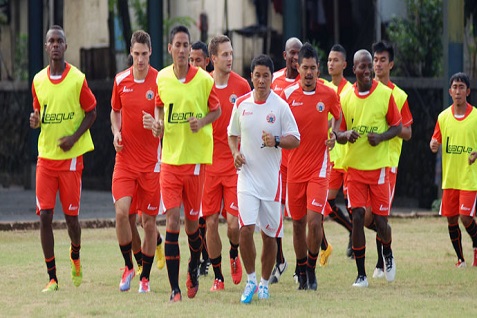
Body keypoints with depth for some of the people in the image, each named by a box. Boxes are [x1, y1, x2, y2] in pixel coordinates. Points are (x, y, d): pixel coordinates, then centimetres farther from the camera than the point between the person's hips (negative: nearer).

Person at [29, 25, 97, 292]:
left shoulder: (77, 79, -6)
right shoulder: (38, 80, 5)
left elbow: (92, 112, 1)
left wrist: (74, 137, -12)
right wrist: (35, 121, -6)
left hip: (71, 157, -3)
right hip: (45, 157, 3)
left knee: (71, 215, 2)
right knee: (45, 216, -6)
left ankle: (76, 257, 34)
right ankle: (52, 278, -1)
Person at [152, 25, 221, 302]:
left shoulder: (204, 79, -5)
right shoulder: (161, 79, 2)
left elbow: (217, 111, 6)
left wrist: (202, 122, -14)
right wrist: (158, 123, -1)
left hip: (196, 158, -1)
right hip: (170, 158, 1)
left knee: (192, 222, 8)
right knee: (172, 221, -7)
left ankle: (194, 269, 37)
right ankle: (174, 288, -5)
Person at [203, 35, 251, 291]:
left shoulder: (241, 86, -1)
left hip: (235, 164, -1)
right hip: (209, 163, 1)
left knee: (233, 222, -9)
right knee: (211, 222, 0)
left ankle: (234, 254, 24)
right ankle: (217, 277, 14)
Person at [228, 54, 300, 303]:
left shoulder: (280, 106, -3)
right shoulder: (241, 104, 3)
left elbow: (295, 140, -1)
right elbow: (232, 133, 17)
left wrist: (276, 141, -20)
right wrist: (235, 152, -2)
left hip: (272, 178, 0)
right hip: (247, 174, 1)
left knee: (269, 234, 6)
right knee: (246, 228, -13)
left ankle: (264, 282, 23)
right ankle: (250, 280, 3)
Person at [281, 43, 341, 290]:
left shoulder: (329, 95, -2)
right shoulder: (287, 95, -3)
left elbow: (338, 116, 18)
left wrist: (334, 134, -1)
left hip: (319, 168, -1)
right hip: (294, 168, 1)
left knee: (314, 220, -14)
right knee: (298, 223, 7)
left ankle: (311, 269, 6)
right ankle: (301, 271, 24)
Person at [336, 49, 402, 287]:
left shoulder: (385, 94, -3)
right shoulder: (345, 97, 3)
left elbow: (396, 126, 4)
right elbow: (338, 133, 9)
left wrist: (380, 137, -15)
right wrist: (345, 134, -14)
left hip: (379, 166, -1)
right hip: (354, 166, 1)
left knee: (380, 220, 0)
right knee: (357, 216, -8)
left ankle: (388, 253, 34)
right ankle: (361, 274, -1)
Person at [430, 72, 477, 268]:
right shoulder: (443, 117, 5)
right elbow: (436, 141, 10)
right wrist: (433, 146, -13)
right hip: (449, 177, 4)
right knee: (451, 220, 4)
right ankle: (460, 259, 18)